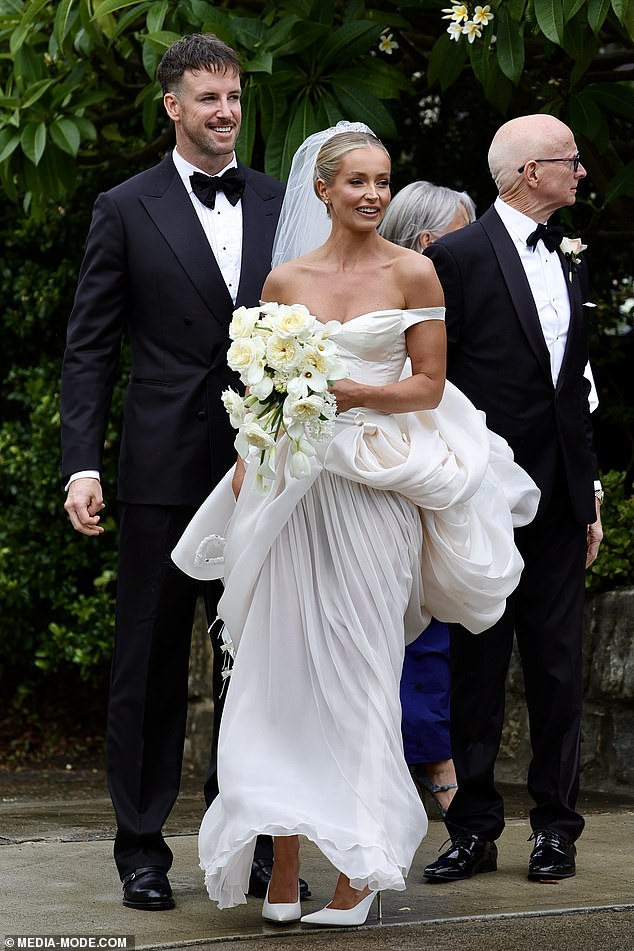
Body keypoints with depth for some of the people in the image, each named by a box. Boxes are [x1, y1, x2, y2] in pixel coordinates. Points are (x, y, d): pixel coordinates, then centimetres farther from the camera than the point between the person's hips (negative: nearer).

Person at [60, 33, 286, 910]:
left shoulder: (282, 206, 9)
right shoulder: (127, 210, 1)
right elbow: (89, 347, 0)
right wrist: (81, 465, -9)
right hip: (166, 469, -2)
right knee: (151, 663, 4)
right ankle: (142, 847, 13)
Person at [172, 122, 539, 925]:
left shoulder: (413, 273, 1)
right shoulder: (285, 280, 9)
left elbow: (428, 385, 0)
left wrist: (345, 392, -13)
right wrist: (248, 467, 1)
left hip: (375, 485, -2)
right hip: (291, 482, 2)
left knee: (359, 673, 0)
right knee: (283, 666, -2)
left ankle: (359, 865, 8)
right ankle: (284, 868, 2)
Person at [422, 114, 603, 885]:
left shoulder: (568, 264, 14)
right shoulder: (456, 257, -7)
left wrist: (590, 495, 15)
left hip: (558, 502, 6)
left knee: (557, 669, 7)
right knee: (475, 670, 3)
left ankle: (555, 827, 15)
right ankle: (474, 829, 10)